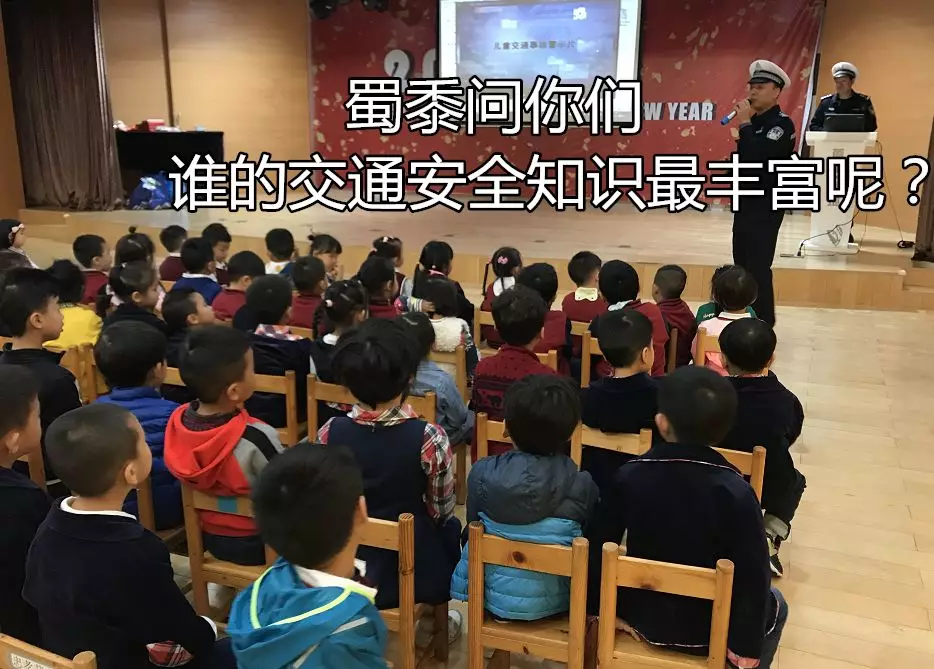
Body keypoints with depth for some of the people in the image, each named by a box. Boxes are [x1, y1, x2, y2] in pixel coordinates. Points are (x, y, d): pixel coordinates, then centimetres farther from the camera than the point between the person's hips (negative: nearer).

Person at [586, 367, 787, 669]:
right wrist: (746, 644, -6)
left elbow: (597, 546, -8)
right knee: (774, 605, 27)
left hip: (641, 616, 3)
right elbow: (752, 575, -19)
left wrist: (595, 605, 7)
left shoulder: (629, 475, -16)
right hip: (708, 631, -3)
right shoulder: (736, 492, -24)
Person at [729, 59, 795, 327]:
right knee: (743, 265, 13)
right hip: (746, 202, 9)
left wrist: (744, 124, -19)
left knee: (758, 268, -9)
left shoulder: (782, 124, -11)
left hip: (766, 205, -9)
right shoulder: (754, 121, 13)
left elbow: (760, 156, -26)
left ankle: (763, 325, -1)